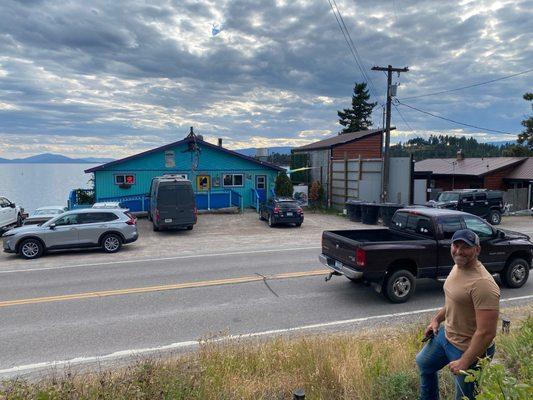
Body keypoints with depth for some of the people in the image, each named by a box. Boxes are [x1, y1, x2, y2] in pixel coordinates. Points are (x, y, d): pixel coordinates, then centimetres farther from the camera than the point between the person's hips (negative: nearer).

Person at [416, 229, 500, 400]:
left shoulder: (482, 283, -32)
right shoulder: (457, 267, -2)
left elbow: (486, 333, -31)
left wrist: (464, 363, -25)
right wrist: (437, 319, 12)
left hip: (469, 350, -9)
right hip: (446, 334, 9)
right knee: (423, 363, 28)